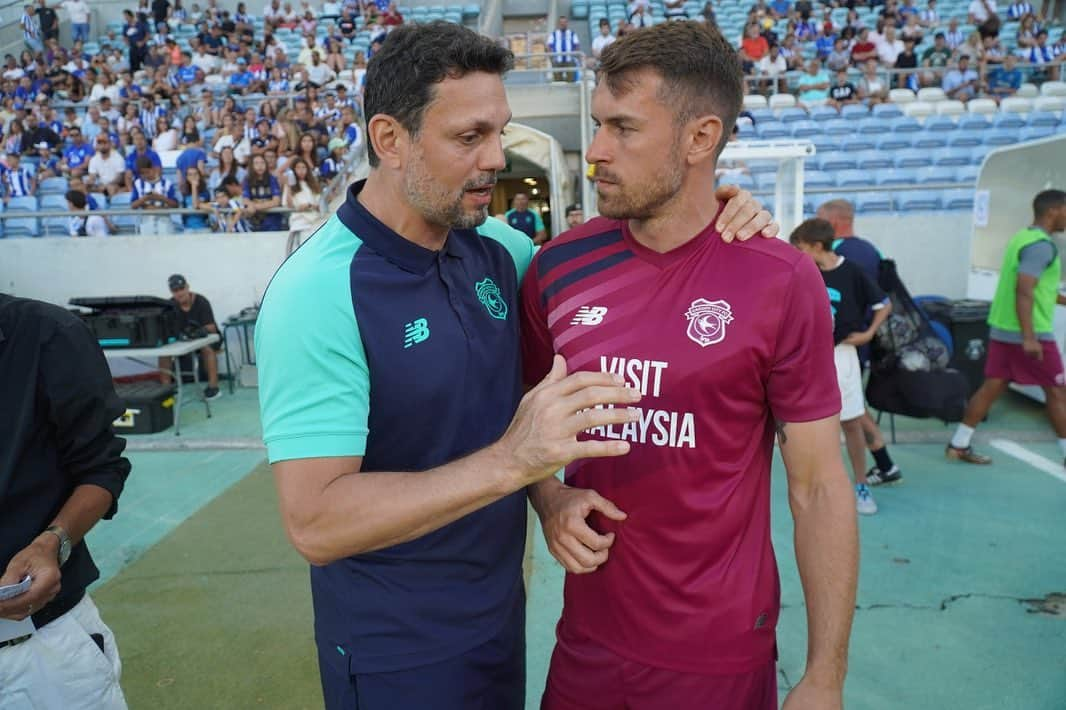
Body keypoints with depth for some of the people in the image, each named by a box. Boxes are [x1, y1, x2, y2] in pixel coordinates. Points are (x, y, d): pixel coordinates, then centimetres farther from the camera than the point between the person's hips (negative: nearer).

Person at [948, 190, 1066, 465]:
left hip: (1001, 329, 9)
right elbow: (1024, 291, -26)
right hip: (1030, 334, -9)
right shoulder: (1041, 245, -16)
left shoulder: (1021, 237, 14)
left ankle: (958, 445, 11)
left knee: (992, 387, 10)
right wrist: (1029, 337, -29)